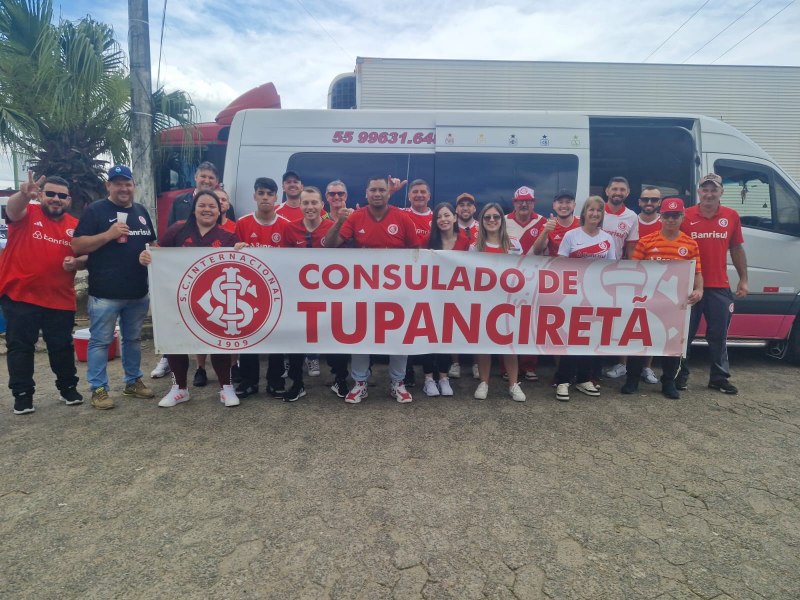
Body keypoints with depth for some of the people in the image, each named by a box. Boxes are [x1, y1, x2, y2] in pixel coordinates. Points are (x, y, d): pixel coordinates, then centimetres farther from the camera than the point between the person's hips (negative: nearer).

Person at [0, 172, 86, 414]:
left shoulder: (75, 225, 4)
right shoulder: (28, 214, -3)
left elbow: (85, 257, 10)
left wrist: (76, 262, -13)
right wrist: (23, 194, -47)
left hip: (60, 299, 2)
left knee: (62, 346, 11)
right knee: (20, 347, 6)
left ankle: (69, 387, 25)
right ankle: (22, 394, 18)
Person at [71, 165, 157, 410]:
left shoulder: (141, 211, 14)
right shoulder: (95, 210, -3)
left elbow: (152, 244, 23)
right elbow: (77, 245, -10)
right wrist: (109, 234, -20)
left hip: (139, 291, 5)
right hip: (105, 293, -5)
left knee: (133, 339, 16)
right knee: (100, 341, 2)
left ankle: (133, 381, 28)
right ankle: (98, 388, 13)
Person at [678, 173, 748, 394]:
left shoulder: (732, 216, 5)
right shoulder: (685, 216, -4)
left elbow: (737, 249, 11)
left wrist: (743, 279, 7)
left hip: (719, 287, 3)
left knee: (718, 335, 11)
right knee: (685, 333, 7)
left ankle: (719, 377, 22)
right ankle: (681, 375, 20)